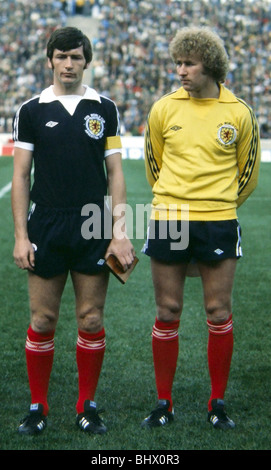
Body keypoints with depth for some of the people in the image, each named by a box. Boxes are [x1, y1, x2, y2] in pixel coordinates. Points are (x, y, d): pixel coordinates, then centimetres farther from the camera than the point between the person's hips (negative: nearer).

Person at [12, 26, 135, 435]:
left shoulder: (105, 109, 6)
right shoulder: (31, 111, 4)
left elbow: (115, 173, 6)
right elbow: (20, 176, 3)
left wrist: (120, 232, -2)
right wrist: (21, 236, -4)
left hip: (94, 229, 1)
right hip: (46, 229, -1)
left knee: (91, 320, 4)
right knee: (42, 320, 3)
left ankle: (87, 407, 17)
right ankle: (38, 408, 16)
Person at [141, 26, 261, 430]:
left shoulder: (238, 113, -1)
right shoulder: (164, 109, 1)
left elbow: (247, 171, 11)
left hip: (219, 223, -1)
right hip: (168, 219, 1)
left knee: (219, 313, 2)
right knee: (167, 313, 5)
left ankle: (218, 404, 16)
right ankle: (164, 403, 16)